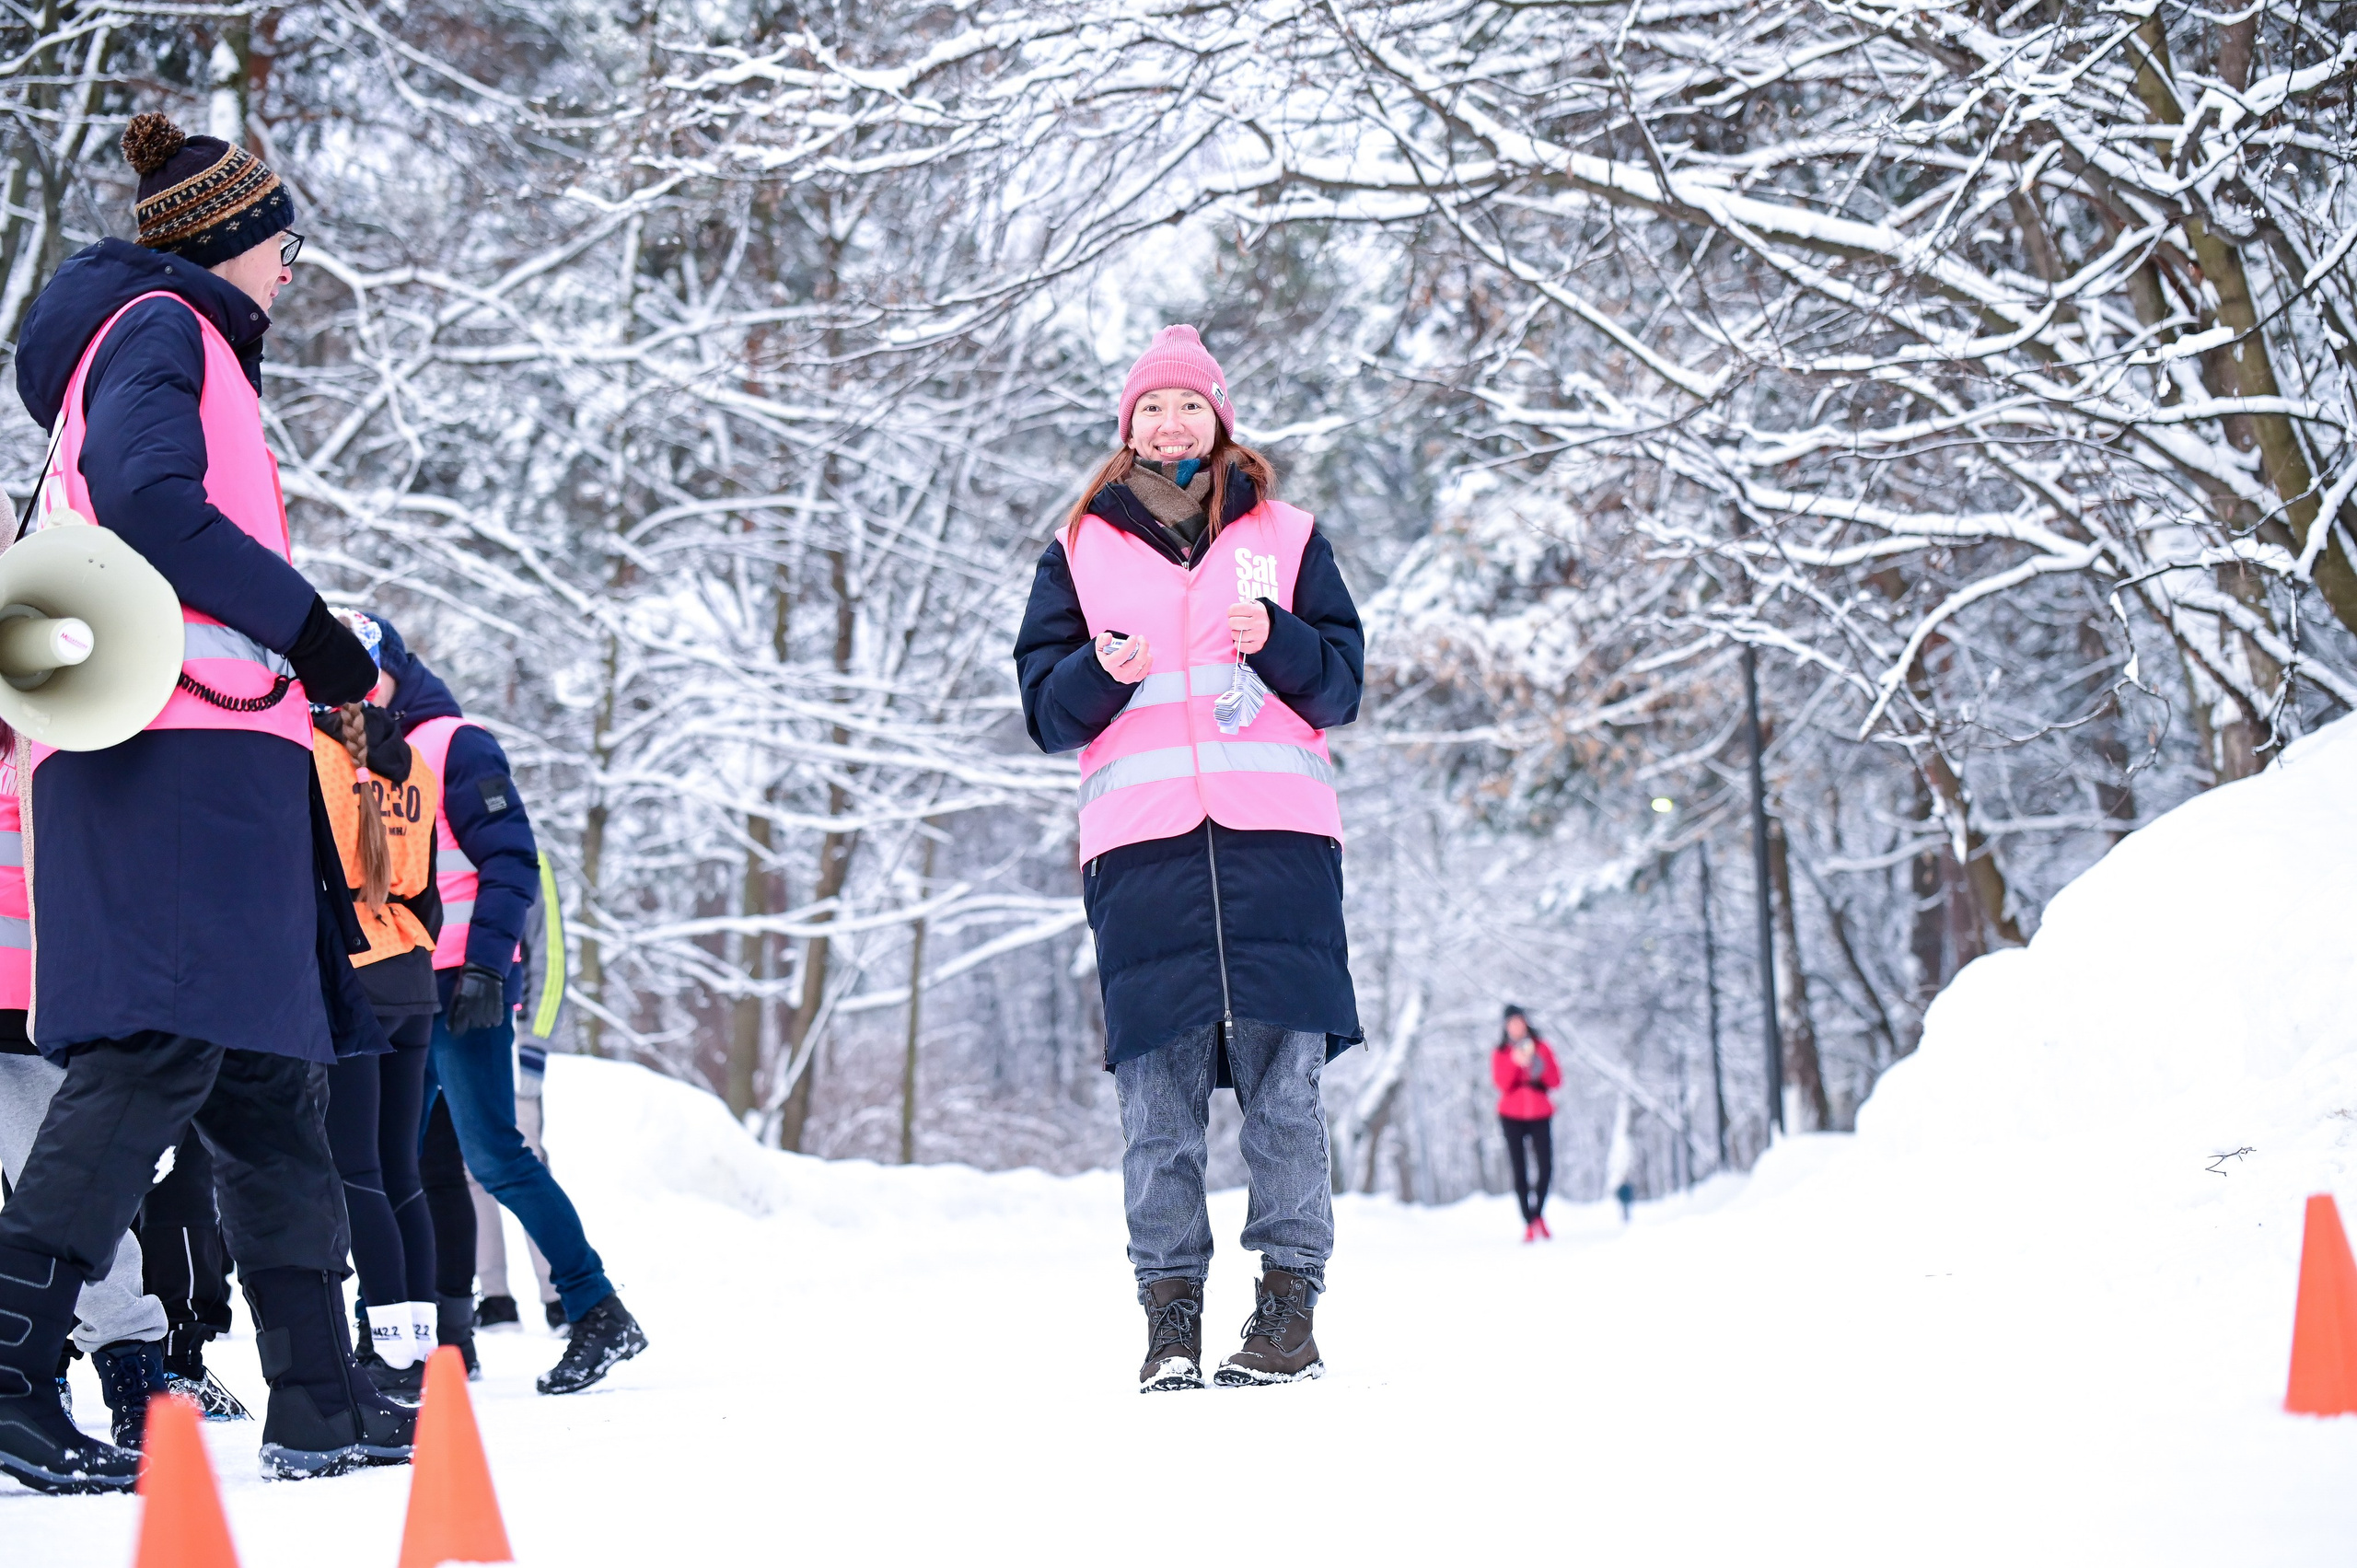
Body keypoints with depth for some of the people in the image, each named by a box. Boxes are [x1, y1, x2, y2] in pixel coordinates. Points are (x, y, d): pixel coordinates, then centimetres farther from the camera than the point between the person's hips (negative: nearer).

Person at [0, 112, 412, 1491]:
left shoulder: (185, 349, 29)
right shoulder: (160, 328, 1)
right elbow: (144, 496, -17)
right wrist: (310, 633, -14)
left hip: (217, 759, 10)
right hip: (181, 744, -10)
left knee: (269, 1076, 7)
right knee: (166, 1045, -19)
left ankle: (320, 1399, 9)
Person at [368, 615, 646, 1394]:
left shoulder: (452, 745, -3)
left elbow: (510, 860, -10)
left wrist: (484, 966, -18)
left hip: (462, 985, -8)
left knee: (493, 1155, -11)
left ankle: (599, 1315, -4)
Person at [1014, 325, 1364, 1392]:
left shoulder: (1286, 538, 17)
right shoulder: (1078, 550, 18)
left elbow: (1342, 682, 12)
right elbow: (1044, 705, 13)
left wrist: (1276, 642, -7)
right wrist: (1102, 675, -8)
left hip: (1276, 831, 0)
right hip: (1140, 836, 0)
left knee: (1283, 1075, -6)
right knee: (1156, 1090, -5)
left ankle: (1289, 1303, -3)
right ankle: (1169, 1311, -2)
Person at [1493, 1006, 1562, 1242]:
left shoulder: (1542, 1049, 9)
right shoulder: (1500, 1054, 7)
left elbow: (1556, 1081, 1)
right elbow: (1502, 1084, -7)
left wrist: (1539, 1066, -15)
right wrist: (1516, 1063, -20)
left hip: (1540, 1116, 1)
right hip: (1512, 1116, -1)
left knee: (1546, 1168, -10)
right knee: (1520, 1171, -6)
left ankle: (1538, 1214, 11)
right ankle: (1529, 1223, -3)